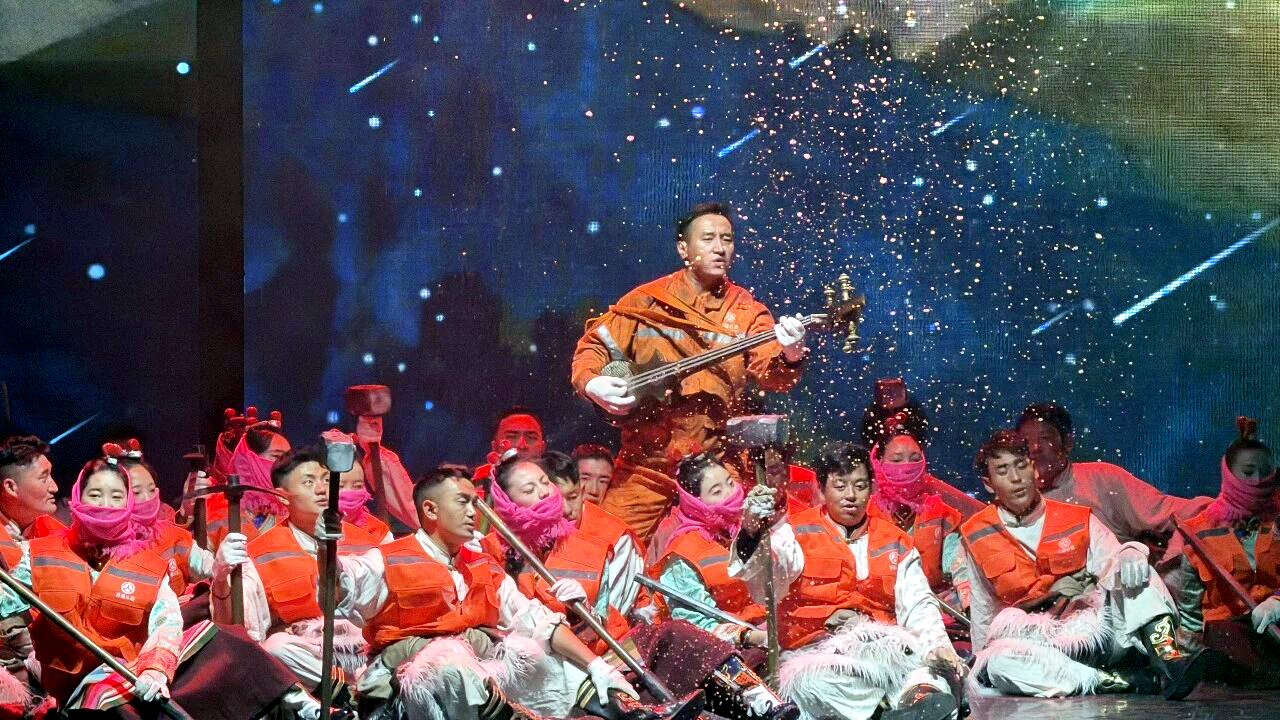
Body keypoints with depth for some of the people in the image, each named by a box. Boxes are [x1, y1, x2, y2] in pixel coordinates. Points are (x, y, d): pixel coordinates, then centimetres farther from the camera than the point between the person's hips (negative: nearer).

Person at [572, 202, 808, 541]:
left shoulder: (747, 312, 2)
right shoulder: (646, 302, 3)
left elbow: (771, 375, -10)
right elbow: (593, 344, 11)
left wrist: (790, 356, -32)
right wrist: (591, 382, -9)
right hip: (645, 460, 1)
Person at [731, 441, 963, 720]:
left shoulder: (896, 544, 21)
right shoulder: (797, 534, 9)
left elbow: (918, 606, 14)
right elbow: (765, 589, -8)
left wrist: (939, 645, -8)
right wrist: (752, 534, -28)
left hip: (885, 642, 4)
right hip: (814, 652, -3)